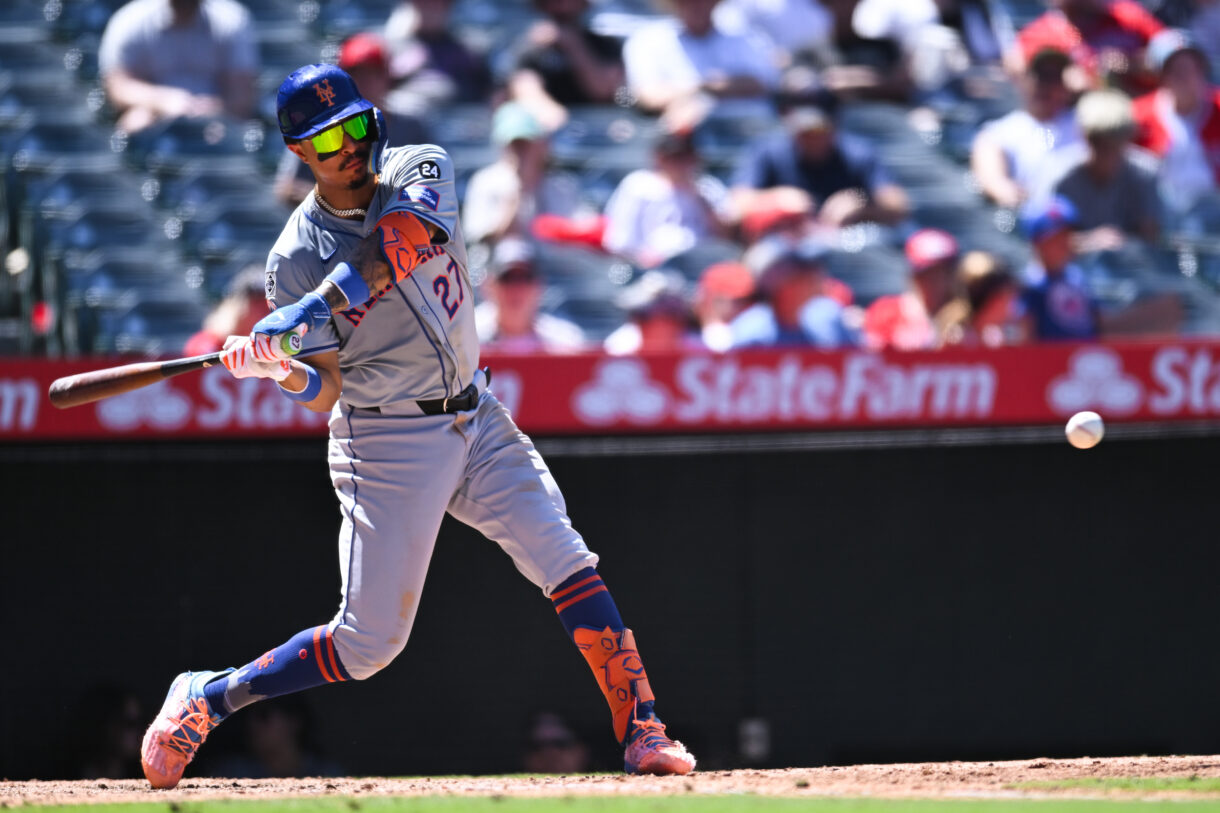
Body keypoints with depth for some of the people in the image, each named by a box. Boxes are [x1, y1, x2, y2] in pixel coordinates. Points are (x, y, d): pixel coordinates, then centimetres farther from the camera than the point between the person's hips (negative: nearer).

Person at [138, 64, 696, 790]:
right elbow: (325, 392, -13)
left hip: (475, 420, 4)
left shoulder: (421, 171, -3)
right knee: (369, 641, -4)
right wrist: (285, 371, -36)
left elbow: (396, 248, -25)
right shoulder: (297, 256, -10)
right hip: (388, 443, -4)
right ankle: (205, 699, 12)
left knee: (568, 564, -10)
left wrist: (313, 312, -36)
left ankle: (640, 730, -6)